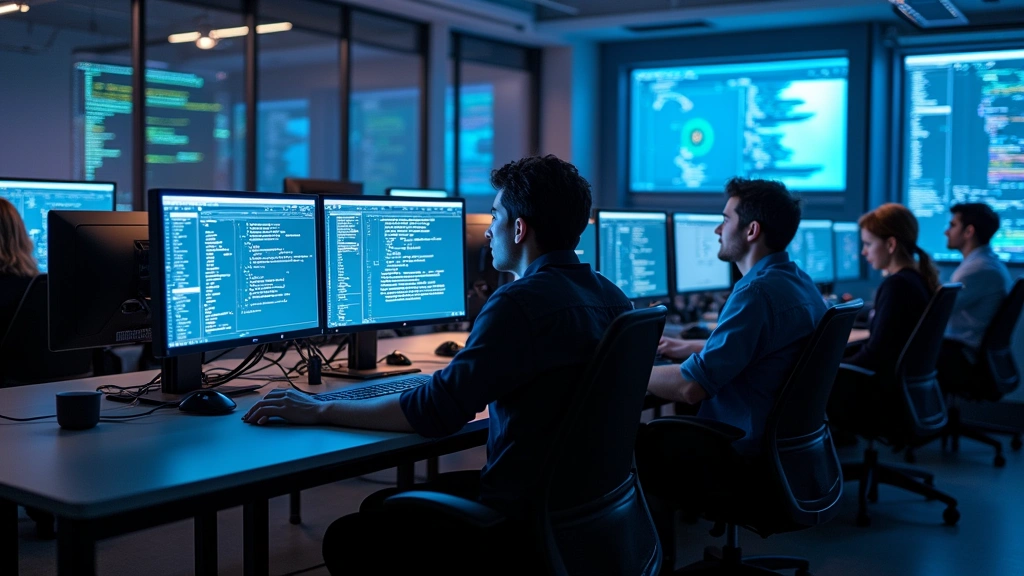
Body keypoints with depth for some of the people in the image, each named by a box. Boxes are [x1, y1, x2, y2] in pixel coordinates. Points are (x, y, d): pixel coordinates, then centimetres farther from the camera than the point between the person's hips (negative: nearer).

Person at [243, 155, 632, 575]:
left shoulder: (522, 301, -22)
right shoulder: (610, 296, 5)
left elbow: (437, 411, -22)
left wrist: (321, 411, -12)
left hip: (526, 522, -9)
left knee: (350, 539, 5)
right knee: (380, 508, 20)